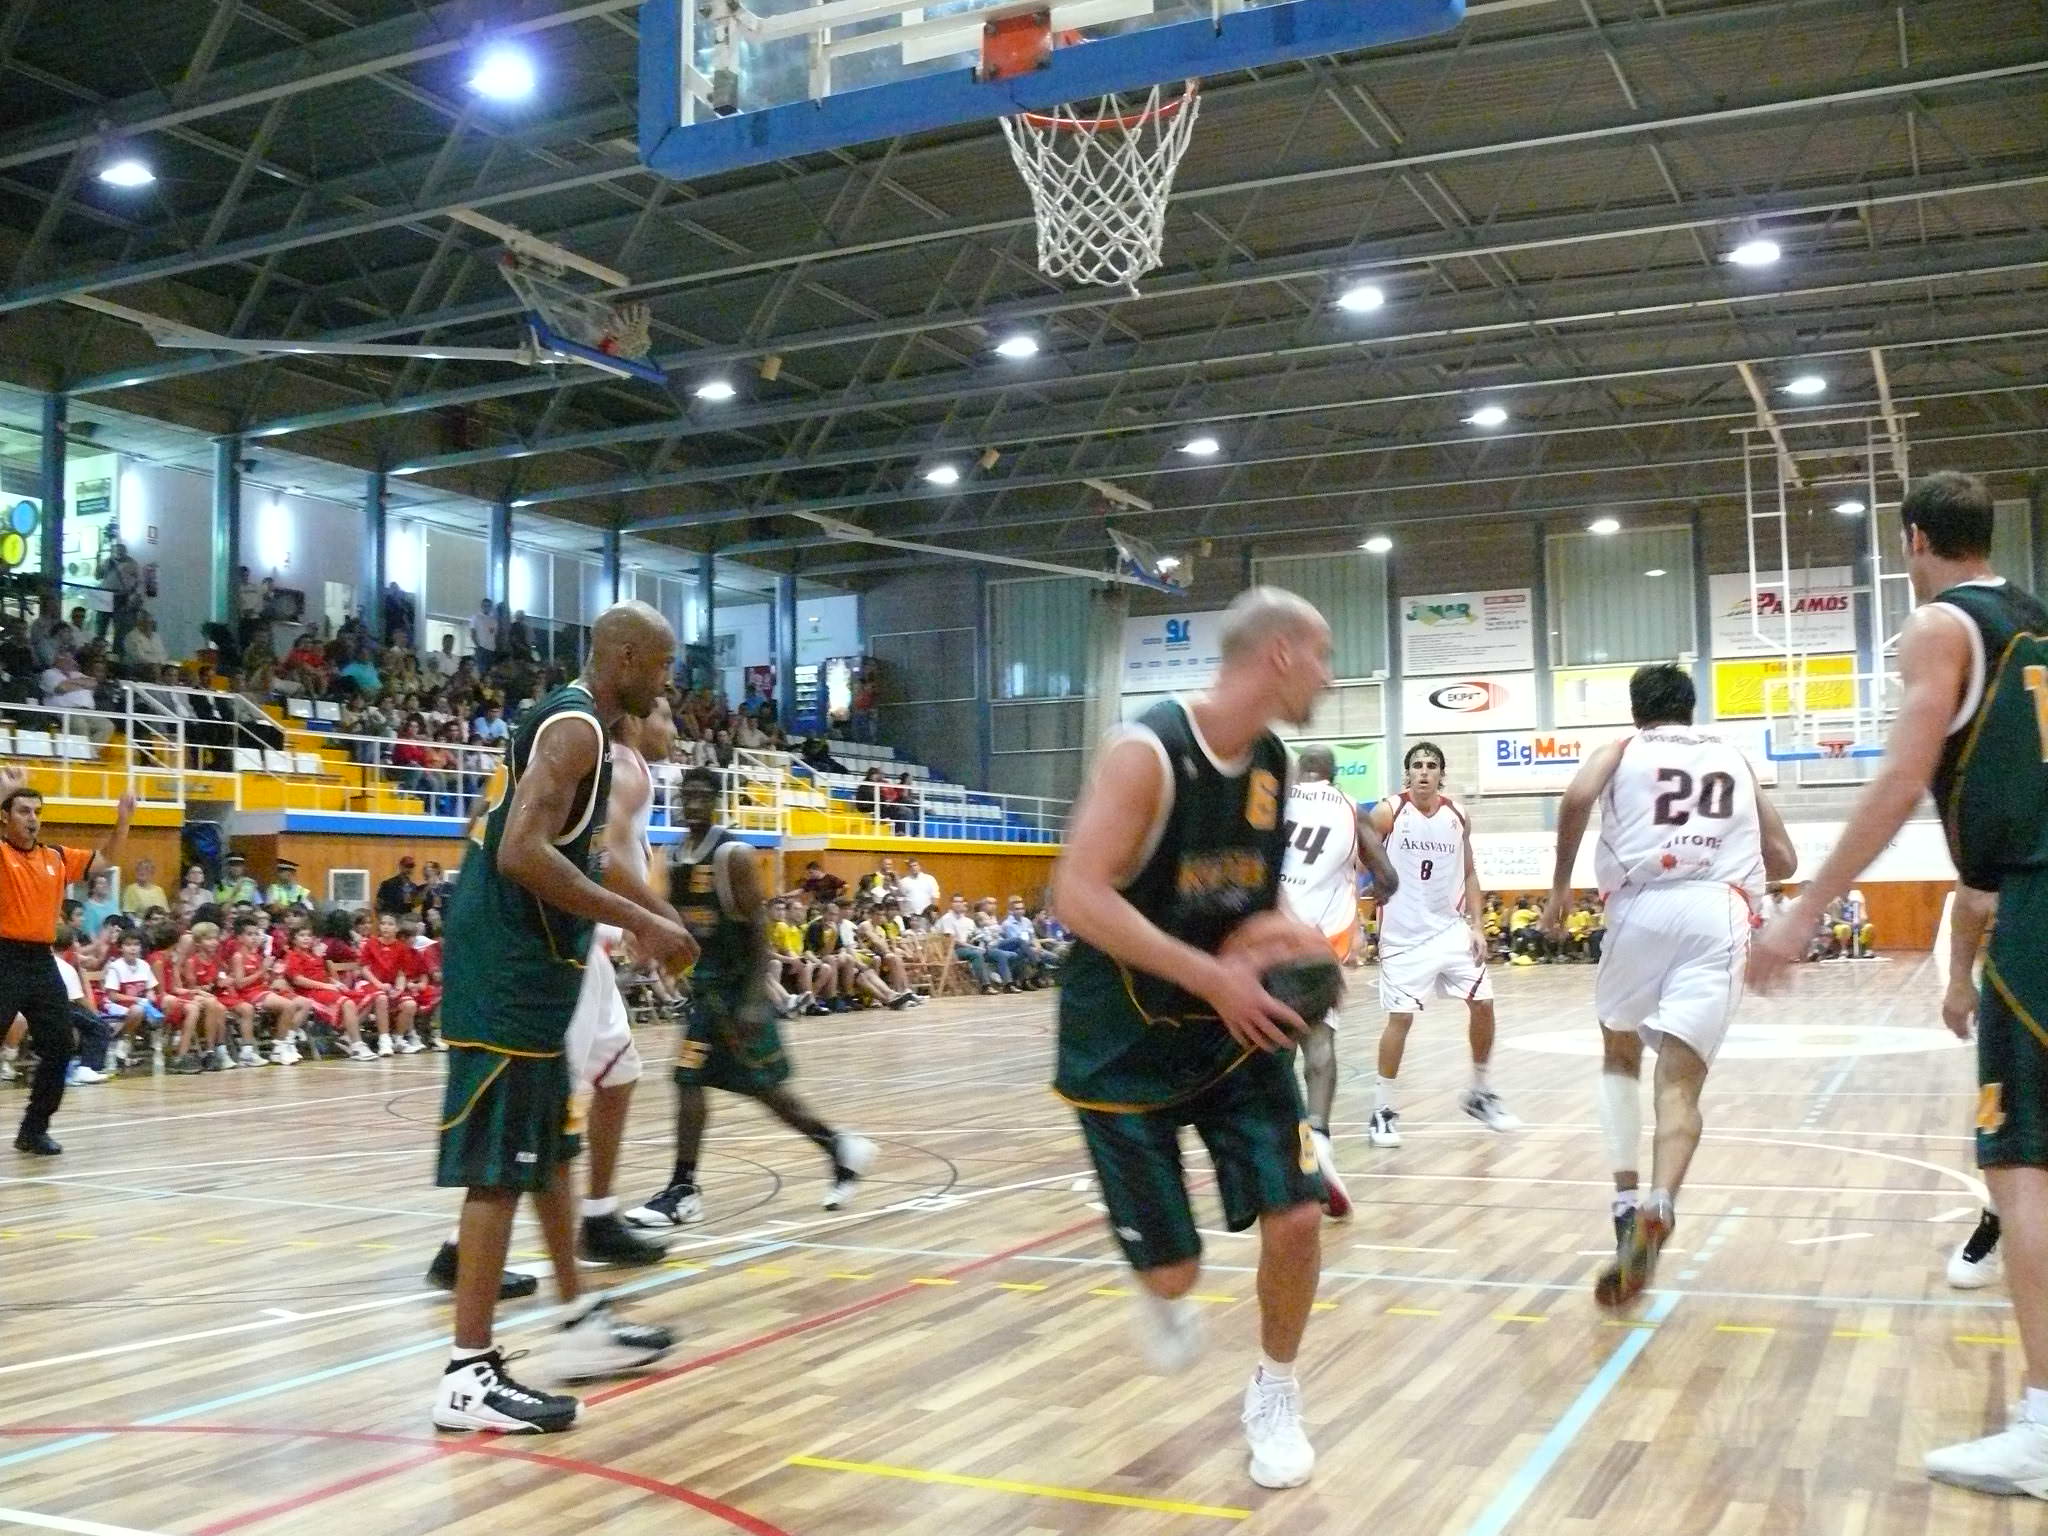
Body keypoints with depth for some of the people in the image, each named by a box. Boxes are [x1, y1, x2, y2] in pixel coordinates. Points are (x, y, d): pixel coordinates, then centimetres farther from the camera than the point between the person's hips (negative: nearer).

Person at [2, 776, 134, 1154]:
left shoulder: (57, 857, 12)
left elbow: (107, 860, 19)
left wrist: (122, 821, 6)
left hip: (42, 961, 6)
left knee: (60, 1044, 8)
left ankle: (34, 1130, 22)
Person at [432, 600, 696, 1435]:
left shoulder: (563, 718, 16)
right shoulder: (576, 727, -15)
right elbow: (523, 853, -27)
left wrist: (631, 920, 22)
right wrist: (636, 921, -23)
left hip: (520, 964, 11)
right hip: (510, 969, -11)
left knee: (547, 1149, 18)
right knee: (500, 1166, -7)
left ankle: (581, 1324, 29)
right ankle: (468, 1373, -1)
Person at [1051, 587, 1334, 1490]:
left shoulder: (1273, 764, 2)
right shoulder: (1147, 753, -21)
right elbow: (1077, 897, -27)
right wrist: (1211, 976, -30)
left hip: (1234, 1029, 6)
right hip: (1126, 1044, -6)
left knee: (1296, 1214, -7)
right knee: (1173, 1272, 0)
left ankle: (1274, 1396, 20)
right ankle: (1164, 1300, 39)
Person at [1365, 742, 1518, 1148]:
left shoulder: (1457, 816, 3)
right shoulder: (1388, 813, -9)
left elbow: (1468, 873, 12)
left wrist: (1477, 925, 4)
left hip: (1450, 929, 4)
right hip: (1404, 935, -4)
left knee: (1482, 1004, 3)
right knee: (1400, 1018, -6)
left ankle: (1479, 1094, 22)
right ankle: (1382, 1110, 7)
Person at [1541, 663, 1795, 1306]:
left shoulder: (1623, 748, 18)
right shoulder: (1733, 758, 26)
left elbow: (1578, 797, -4)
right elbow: (1783, 861, 23)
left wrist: (1561, 882, 6)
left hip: (1643, 908, -1)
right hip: (1719, 913, 1)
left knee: (1620, 1056, 22)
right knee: (1681, 1079, -6)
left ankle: (1627, 1200, 6)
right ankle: (1658, 1210, -32)